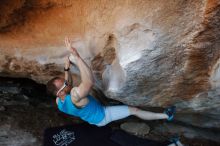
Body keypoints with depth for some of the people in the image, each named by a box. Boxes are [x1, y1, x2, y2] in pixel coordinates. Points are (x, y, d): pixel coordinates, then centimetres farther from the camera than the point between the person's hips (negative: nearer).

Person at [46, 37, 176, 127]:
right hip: (102, 117, -8)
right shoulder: (74, 96, -43)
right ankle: (166, 116, 9)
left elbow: (68, 84, 3)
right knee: (134, 110, -5)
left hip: (91, 119, 8)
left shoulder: (59, 102, -14)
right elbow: (90, 81, -57)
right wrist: (76, 57, -59)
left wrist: (67, 68, -13)